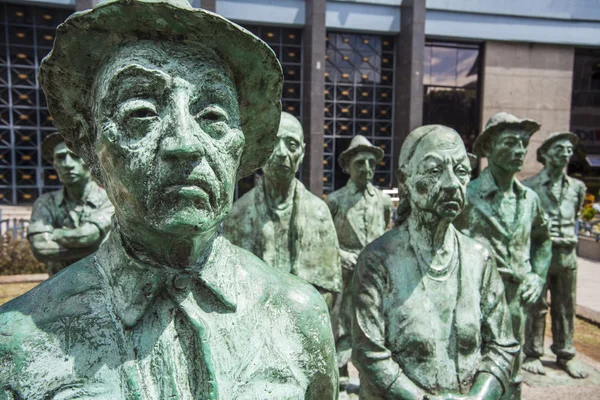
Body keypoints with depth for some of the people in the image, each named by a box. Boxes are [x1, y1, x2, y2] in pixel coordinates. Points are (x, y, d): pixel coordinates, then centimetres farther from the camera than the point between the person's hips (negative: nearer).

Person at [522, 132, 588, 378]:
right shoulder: (530, 186, -6)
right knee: (536, 307, 4)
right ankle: (532, 354, 18)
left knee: (566, 308, 13)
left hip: (567, 254, 5)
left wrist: (569, 239, 16)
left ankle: (565, 354, 27)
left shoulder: (577, 187, 10)